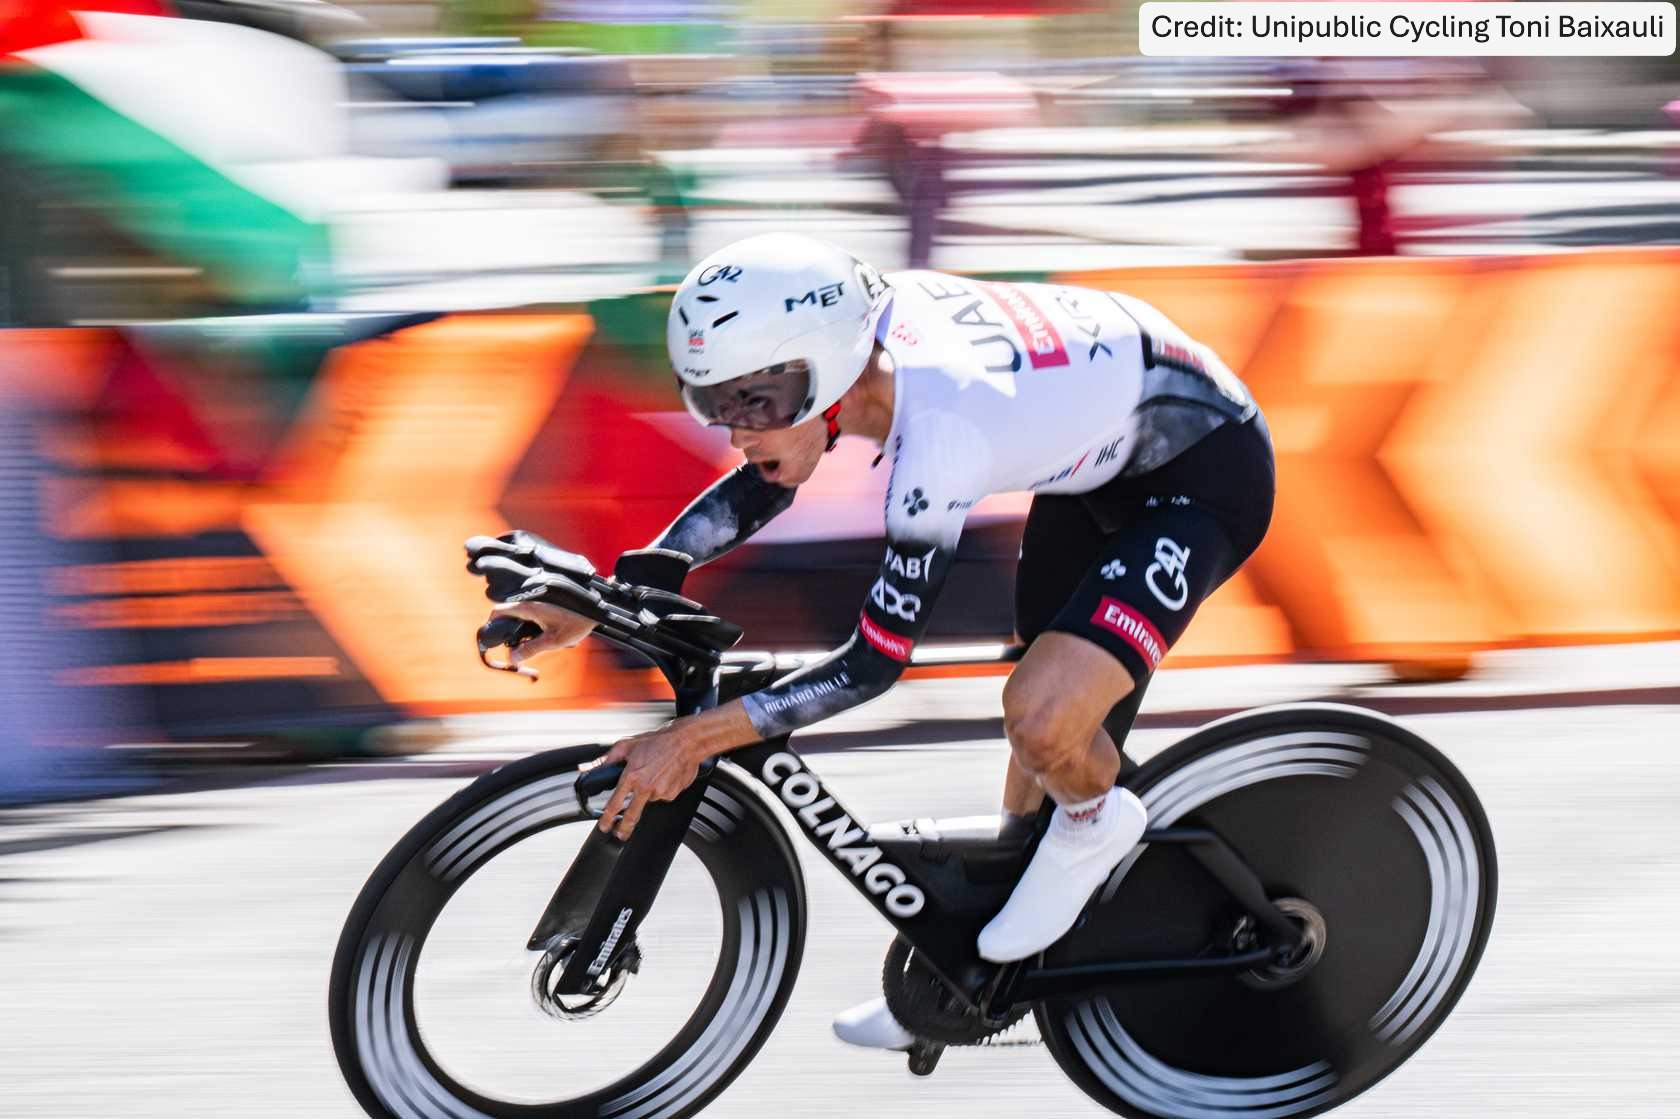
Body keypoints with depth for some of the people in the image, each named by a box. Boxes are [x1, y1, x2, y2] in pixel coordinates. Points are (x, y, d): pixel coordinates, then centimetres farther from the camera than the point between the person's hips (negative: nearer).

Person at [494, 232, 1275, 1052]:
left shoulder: (937, 428, -37)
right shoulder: (859, 340, -15)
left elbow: (876, 663, -30)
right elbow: (757, 489, 2)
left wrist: (693, 739, -30)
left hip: (1203, 470, -9)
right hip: (1103, 455, 9)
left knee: (1041, 716, -26)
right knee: (1043, 750, 15)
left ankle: (1095, 821, 6)